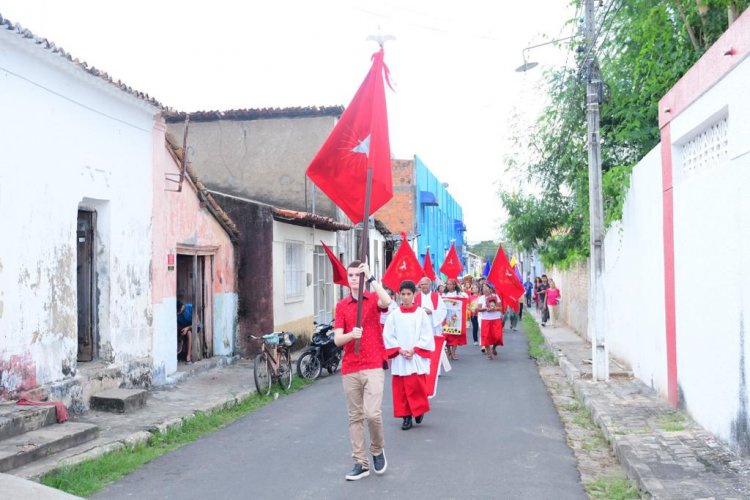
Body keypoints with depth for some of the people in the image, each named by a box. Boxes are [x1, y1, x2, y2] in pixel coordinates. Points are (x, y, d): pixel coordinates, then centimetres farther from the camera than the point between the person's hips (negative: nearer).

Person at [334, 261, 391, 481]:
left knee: (372, 413, -13)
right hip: (349, 368, 3)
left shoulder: (374, 299, 3)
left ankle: (378, 449, 15)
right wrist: (351, 334, -19)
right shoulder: (341, 305, 8)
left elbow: (387, 302, -23)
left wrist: (371, 277, -23)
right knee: (355, 417, 6)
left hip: (373, 366, -3)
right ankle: (361, 463, 15)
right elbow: (337, 339, 1)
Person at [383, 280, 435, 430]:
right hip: (399, 358, 1)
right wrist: (400, 350, -10)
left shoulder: (421, 313, 0)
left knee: (418, 387, -2)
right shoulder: (394, 314, 2)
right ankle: (406, 417, 12)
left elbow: (427, 336, -2)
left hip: (417, 357, -1)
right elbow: (388, 336, 0)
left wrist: (414, 350, -10)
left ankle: (419, 410, 22)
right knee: (401, 389, 2)